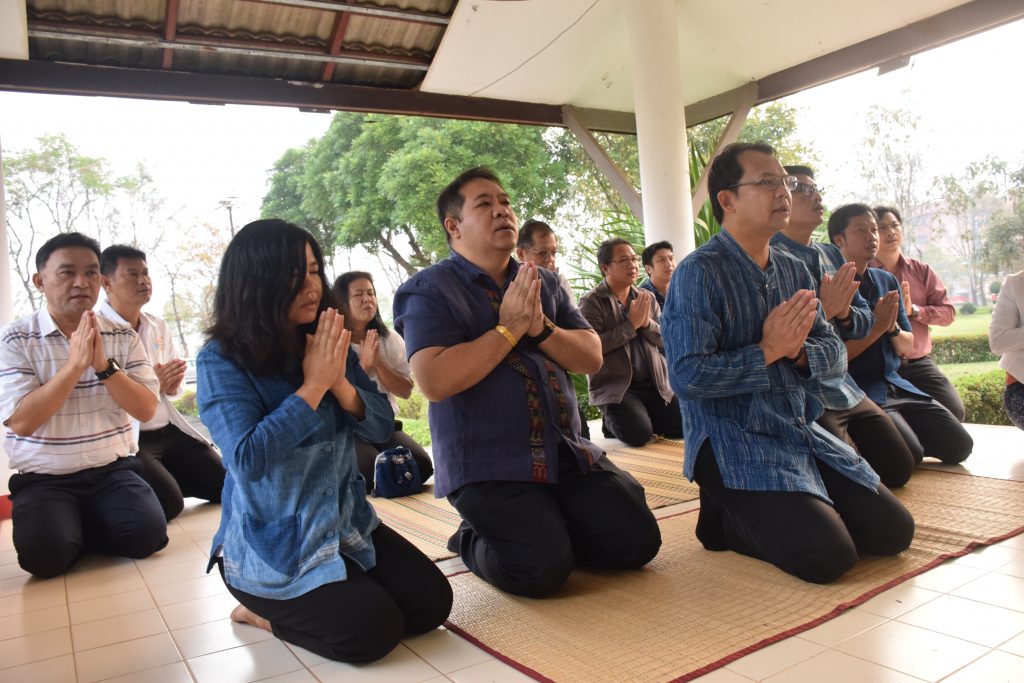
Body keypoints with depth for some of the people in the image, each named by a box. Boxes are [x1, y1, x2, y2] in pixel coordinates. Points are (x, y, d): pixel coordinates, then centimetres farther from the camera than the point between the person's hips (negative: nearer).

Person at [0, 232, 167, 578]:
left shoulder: (123, 337, 4)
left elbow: (146, 409, -4)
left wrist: (103, 364, -18)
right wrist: (76, 363, -21)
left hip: (112, 471, 2)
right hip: (43, 478, -2)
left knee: (148, 532, -22)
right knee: (45, 553, -27)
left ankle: (77, 526, 7)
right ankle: (64, 525, 7)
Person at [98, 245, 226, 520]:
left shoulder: (158, 327, 10)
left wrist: (172, 384, -7)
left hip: (169, 431, 7)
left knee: (225, 485, 1)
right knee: (168, 502, -23)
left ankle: (167, 476, 22)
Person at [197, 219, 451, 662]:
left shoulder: (329, 345, 0)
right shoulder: (221, 360, -15)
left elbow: (382, 427, -2)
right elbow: (248, 459, -26)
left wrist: (341, 384, -21)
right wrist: (314, 385, -24)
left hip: (346, 525, 6)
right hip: (272, 546, -6)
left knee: (432, 602, -2)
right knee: (373, 629, -17)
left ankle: (291, 606, 17)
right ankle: (266, 609, 10)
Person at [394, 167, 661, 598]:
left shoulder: (544, 283, 13)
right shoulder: (429, 290, -6)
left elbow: (592, 358, 6)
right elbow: (436, 381, -20)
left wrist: (541, 327, -13)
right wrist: (509, 327, -15)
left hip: (568, 454, 6)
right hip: (487, 468, -6)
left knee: (636, 540, -3)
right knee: (543, 569, -21)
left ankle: (547, 527, 21)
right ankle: (474, 541, 11)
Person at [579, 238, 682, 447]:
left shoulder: (647, 298, 11)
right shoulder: (591, 302, -6)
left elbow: (667, 341, 6)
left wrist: (647, 323, -13)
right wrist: (632, 324, -17)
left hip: (655, 384, 6)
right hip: (615, 387, -5)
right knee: (639, 433, -23)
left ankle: (635, 416, 19)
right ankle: (612, 421, 10)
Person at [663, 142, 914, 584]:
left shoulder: (793, 271, 11)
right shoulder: (698, 274, -14)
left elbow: (835, 352, 9)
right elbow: (687, 377, -22)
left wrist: (799, 351, -13)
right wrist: (767, 351, -16)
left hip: (800, 432, 8)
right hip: (734, 443, -8)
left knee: (893, 530, 4)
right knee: (828, 555, -19)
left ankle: (776, 512, 18)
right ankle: (726, 518, 6)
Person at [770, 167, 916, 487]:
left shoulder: (832, 255, 12)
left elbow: (865, 321, 11)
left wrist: (845, 312, -10)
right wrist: (823, 310, -26)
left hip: (846, 390, 8)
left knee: (900, 469, 11)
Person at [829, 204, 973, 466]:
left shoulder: (887, 281, 10)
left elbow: (907, 347, 12)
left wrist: (893, 328, -9)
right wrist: (876, 327, -17)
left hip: (895, 386, 7)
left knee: (960, 445, -1)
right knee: (909, 455, -24)